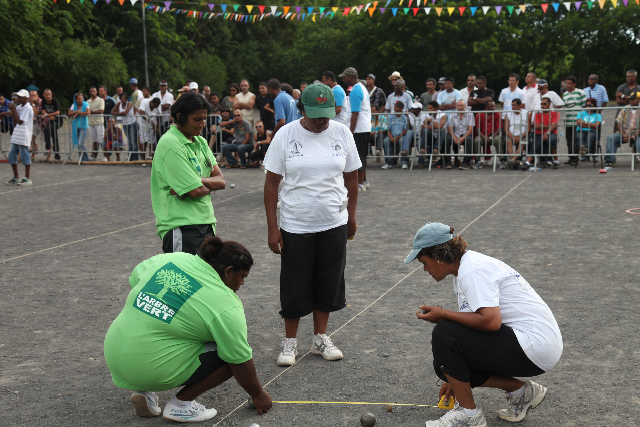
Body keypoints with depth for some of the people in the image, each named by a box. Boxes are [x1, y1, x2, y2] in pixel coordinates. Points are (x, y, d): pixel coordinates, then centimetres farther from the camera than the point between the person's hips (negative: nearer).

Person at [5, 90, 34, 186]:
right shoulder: (19, 107, 13)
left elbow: (20, 121, -16)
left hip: (23, 136, -9)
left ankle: (27, 178, 8)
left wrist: (14, 109, -12)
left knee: (25, 156, -1)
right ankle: (16, 177, 20)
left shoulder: (28, 108, -12)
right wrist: (13, 110, 3)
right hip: (16, 136, 9)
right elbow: (15, 122, 13)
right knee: (12, 156, 10)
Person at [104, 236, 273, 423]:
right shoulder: (226, 305, -12)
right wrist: (258, 394, 10)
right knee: (231, 353, 1)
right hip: (155, 371, -7)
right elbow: (241, 362, -6)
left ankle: (143, 390, 15)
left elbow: (133, 279, 22)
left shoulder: (166, 259, 5)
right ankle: (181, 404, 1)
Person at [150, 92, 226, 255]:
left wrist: (197, 180, -13)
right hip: (181, 228, -9)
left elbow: (220, 181, 5)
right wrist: (209, 185, 2)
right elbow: (195, 190, -19)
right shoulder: (170, 144, -14)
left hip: (206, 223, 9)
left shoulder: (200, 142, 14)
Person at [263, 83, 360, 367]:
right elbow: (271, 183, -6)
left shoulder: (342, 133, -1)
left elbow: (351, 178, 9)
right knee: (294, 287, 6)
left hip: (334, 225, 2)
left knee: (328, 284, 11)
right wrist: (272, 228, -10)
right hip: (295, 226, -2)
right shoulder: (286, 135, -8)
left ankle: (320, 338, 28)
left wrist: (351, 217, 11)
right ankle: (290, 341, 23)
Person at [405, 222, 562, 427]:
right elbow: (474, 322, 20)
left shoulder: (472, 270, -18)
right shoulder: (464, 268, 13)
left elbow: (491, 321, -30)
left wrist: (443, 314, -17)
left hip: (536, 347, -10)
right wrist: (454, 379, 24)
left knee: (444, 334, -16)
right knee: (449, 365, 6)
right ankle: (520, 390, 14)